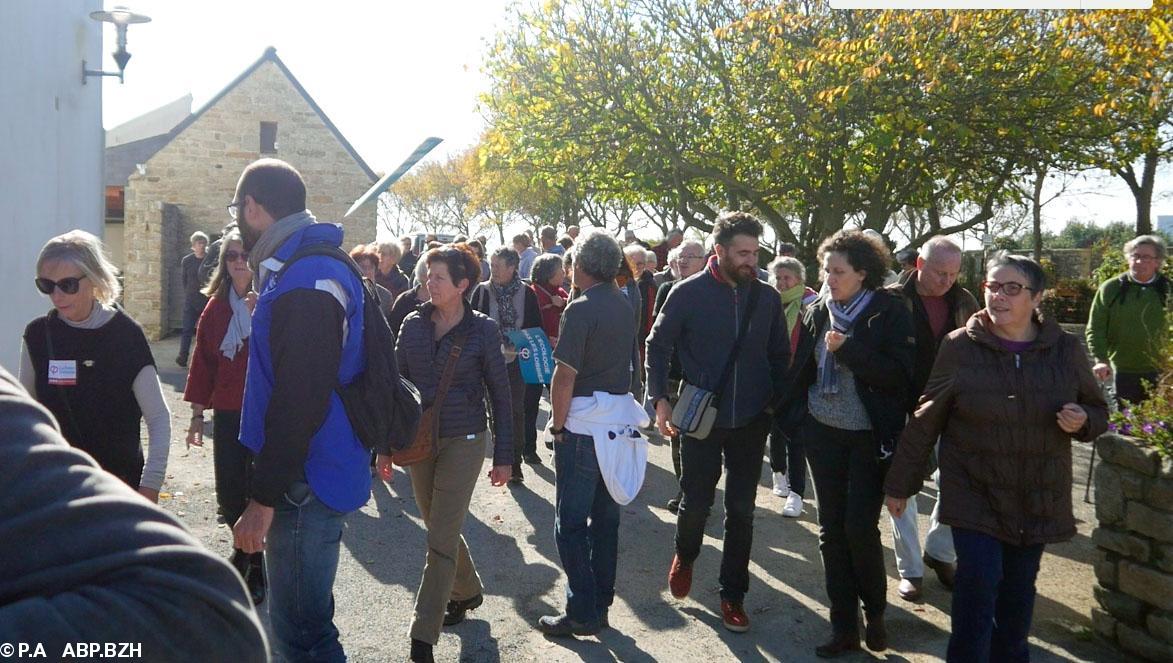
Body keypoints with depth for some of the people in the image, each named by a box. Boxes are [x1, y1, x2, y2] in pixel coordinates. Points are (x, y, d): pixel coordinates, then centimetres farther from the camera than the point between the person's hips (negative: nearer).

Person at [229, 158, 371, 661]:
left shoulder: (306, 281, -20)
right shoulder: (309, 265, 13)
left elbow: (299, 403, -25)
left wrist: (264, 498, -21)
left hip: (305, 484, -10)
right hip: (304, 476, 10)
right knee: (302, 621, 23)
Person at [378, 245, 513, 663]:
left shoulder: (482, 330, -7)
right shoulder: (413, 324, 2)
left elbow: (500, 394, -3)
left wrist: (503, 455, -3)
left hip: (463, 441, -4)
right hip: (419, 440, 4)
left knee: (441, 537, -5)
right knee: (440, 528, 17)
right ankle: (467, 592, 42)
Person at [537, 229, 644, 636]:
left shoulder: (581, 309, -15)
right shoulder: (625, 307, 9)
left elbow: (565, 376, -17)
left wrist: (558, 423, -8)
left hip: (584, 426, -8)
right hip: (618, 422, 8)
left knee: (571, 522, 2)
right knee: (606, 518, 14)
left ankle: (581, 614, 6)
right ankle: (601, 606, 23)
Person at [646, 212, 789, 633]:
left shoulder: (766, 298, 2)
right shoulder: (688, 293, -7)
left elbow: (779, 356, 10)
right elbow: (658, 345, -1)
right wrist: (659, 399, -7)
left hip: (751, 420, 3)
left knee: (741, 510, 8)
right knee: (696, 502, 5)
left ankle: (732, 595, 23)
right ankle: (685, 556, 38)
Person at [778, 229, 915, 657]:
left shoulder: (889, 313, -7)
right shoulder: (817, 312, 5)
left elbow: (900, 374, -15)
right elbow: (801, 371, 12)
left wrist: (847, 349, -21)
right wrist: (795, 419, 10)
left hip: (869, 437, -4)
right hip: (823, 433, 4)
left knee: (860, 526, -7)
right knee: (831, 529, 6)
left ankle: (875, 614, 20)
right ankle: (844, 627, 18)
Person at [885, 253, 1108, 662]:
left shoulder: (1065, 348, -1)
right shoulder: (960, 346, -8)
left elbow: (1097, 411, 11)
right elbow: (925, 422, -4)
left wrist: (1082, 421, -14)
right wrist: (900, 484, -2)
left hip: (1039, 498, 3)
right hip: (974, 493, -2)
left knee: (1019, 587, 12)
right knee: (978, 581, -10)